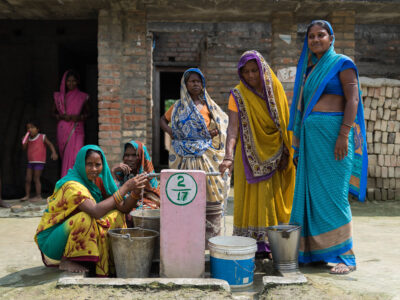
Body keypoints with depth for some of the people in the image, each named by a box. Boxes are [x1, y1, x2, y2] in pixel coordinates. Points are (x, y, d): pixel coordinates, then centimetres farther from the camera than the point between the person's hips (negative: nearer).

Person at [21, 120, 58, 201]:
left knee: (36, 179, -3)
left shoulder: (42, 137, -5)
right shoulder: (28, 139, 10)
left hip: (39, 162, -5)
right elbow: (24, 149, 10)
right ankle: (27, 195, 17)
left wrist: (54, 153, -23)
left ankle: (38, 196, 4)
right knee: (28, 179, 6)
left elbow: (50, 144, -8)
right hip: (30, 162, 6)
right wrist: (25, 143, -9)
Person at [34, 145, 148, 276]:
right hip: (51, 240, -7)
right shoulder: (72, 185, -25)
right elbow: (96, 211, -40)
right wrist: (125, 187, -37)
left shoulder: (98, 181, -1)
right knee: (86, 218, -33)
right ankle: (66, 261, -14)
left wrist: (135, 192, -26)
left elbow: (123, 208, -6)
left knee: (115, 215, -6)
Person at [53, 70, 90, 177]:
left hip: (77, 130, -1)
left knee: (74, 156, -14)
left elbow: (88, 112, 14)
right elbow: (53, 112, 16)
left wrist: (79, 117, -6)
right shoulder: (59, 97, 10)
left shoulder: (82, 97, 7)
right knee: (64, 156, 3)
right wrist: (62, 116, -5)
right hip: (63, 130, 2)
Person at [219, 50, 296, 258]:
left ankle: (273, 244, 13)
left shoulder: (275, 90, 5)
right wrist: (229, 156, -31)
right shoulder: (238, 95, -5)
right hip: (250, 157, -3)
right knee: (252, 199, -4)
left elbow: (284, 123, 10)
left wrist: (286, 154, 4)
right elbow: (233, 127, -17)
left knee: (273, 200, 5)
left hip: (274, 155, 3)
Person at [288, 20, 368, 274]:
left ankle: (346, 256, 0)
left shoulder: (342, 63, 0)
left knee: (333, 194, -8)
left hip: (332, 132, -7)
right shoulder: (309, 68, 19)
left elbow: (353, 99, -9)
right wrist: (298, 144, 16)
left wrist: (344, 134, -20)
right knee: (311, 193, 6)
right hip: (310, 135, 7)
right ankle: (316, 250, 14)